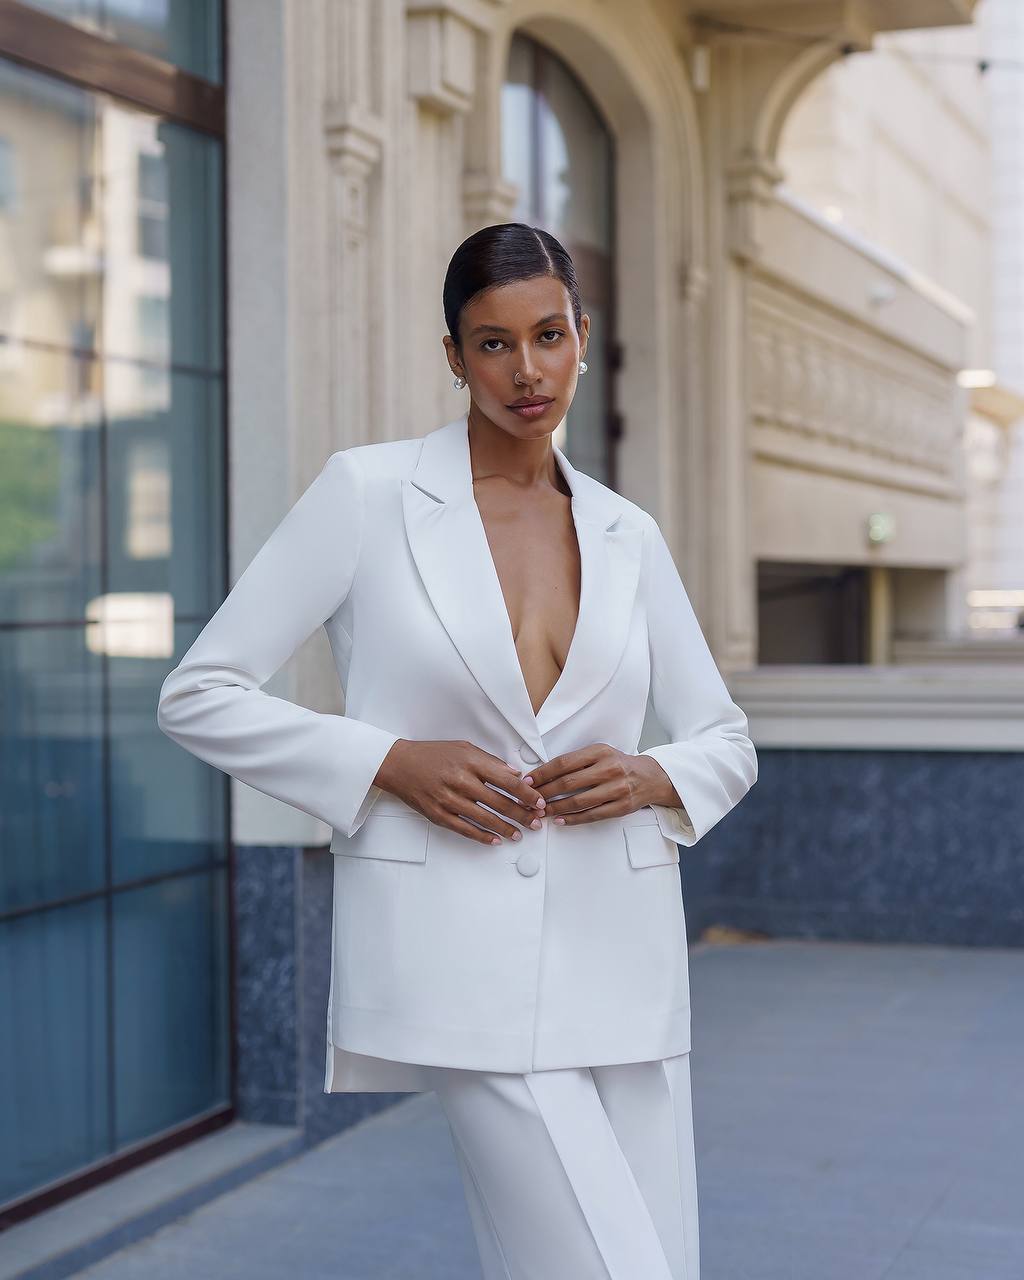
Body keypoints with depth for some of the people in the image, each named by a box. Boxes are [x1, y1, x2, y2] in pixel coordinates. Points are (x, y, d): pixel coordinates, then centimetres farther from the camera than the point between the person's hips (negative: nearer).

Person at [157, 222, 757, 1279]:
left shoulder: (628, 534, 10)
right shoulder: (368, 491, -1)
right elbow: (198, 695, -1)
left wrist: (649, 777, -4)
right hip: (462, 957, -5)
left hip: (619, 955, 5)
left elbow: (728, 744, 19)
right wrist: (391, 763, -12)